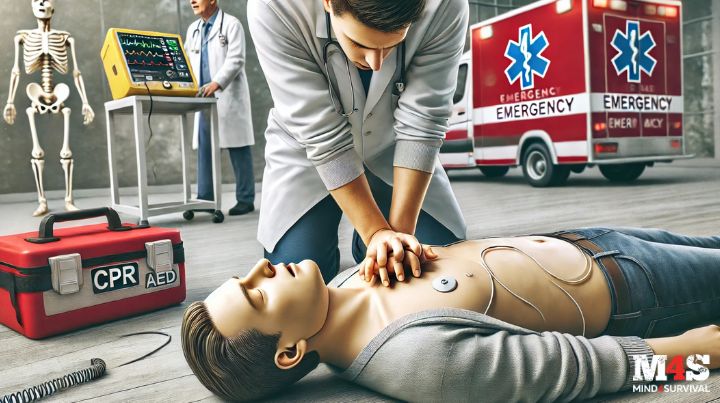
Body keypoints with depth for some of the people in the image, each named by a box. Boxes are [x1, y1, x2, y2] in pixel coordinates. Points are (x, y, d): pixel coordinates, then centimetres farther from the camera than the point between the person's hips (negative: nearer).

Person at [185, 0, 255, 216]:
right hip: (204, 98, 6)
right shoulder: (193, 29, 19)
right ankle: (205, 199, 7)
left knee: (238, 149, -2)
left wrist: (217, 83, -24)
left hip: (229, 96, -6)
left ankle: (245, 199, 4)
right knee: (204, 148, 3)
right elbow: (187, 60, 19)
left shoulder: (231, 24, -2)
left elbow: (236, 60, -13)